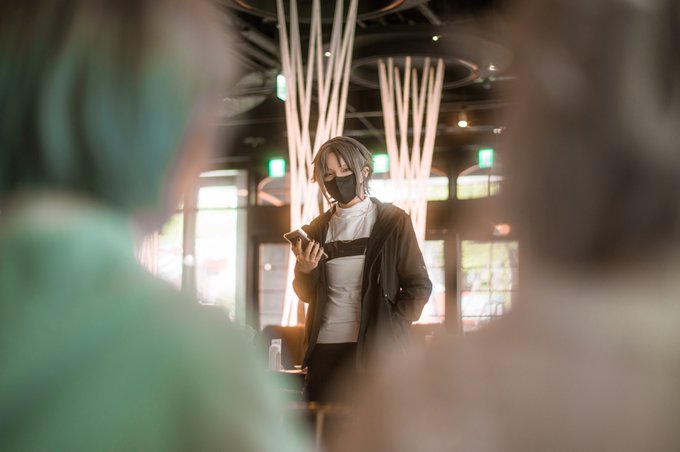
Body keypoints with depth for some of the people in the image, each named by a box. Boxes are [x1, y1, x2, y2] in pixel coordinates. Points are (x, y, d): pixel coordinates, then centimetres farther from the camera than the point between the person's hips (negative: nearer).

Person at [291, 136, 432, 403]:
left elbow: (419, 286, -1)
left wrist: (390, 334, -11)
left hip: (373, 350, -3)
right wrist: (304, 270, -6)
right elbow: (307, 295, 15)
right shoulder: (318, 229, 11)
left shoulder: (392, 221, 1)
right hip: (325, 349, 3)